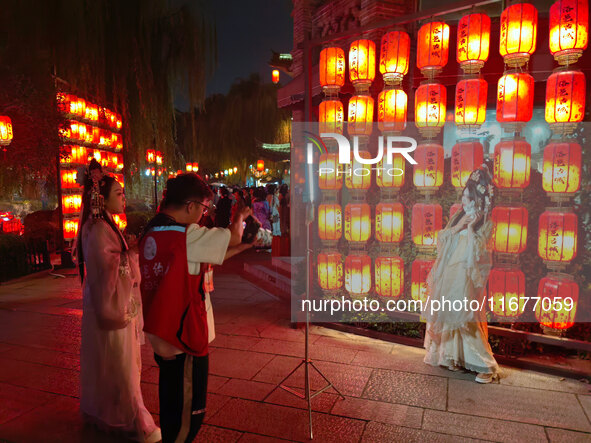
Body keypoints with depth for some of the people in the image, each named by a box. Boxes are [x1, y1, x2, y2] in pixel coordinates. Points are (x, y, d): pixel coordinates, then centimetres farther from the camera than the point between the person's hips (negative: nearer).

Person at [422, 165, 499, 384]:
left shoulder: (485, 224, -5)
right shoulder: (458, 216, 10)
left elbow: (476, 252, -17)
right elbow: (441, 239, 1)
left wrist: (470, 226, -19)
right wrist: (459, 225, -10)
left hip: (466, 277, -6)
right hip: (447, 275, 6)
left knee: (465, 320, -7)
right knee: (448, 316, 12)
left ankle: (486, 365, 5)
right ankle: (454, 357, 28)